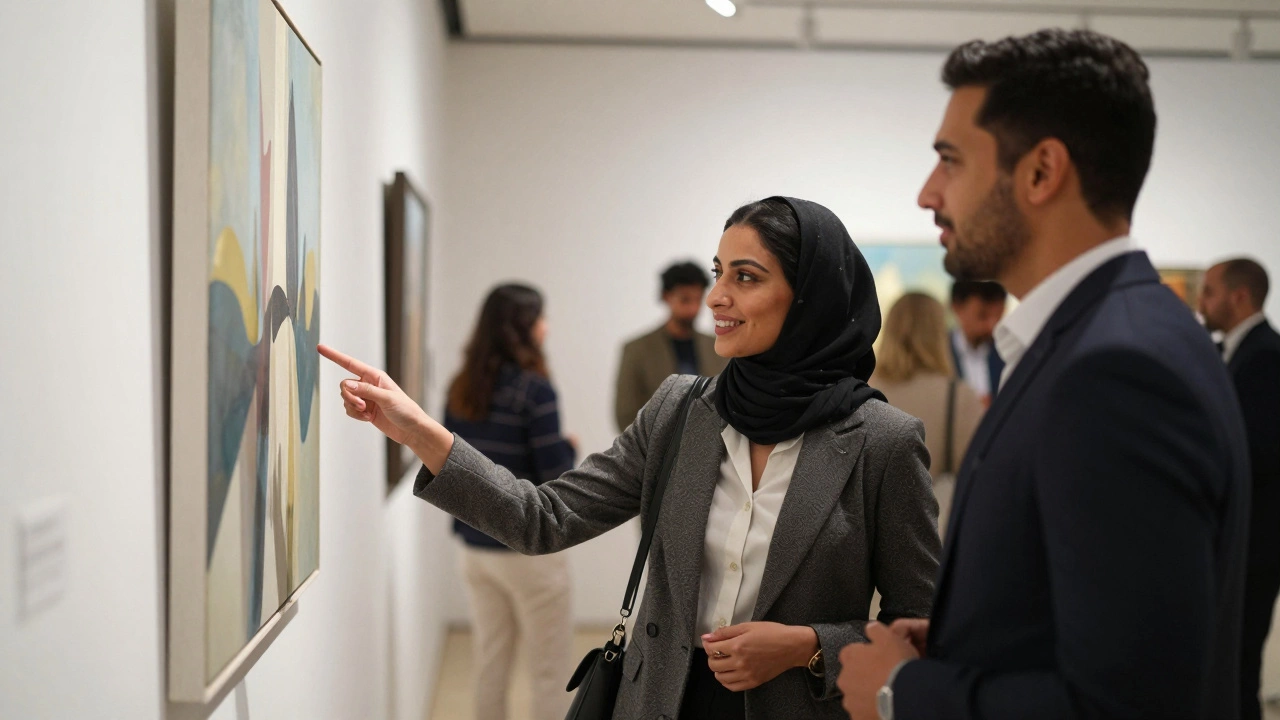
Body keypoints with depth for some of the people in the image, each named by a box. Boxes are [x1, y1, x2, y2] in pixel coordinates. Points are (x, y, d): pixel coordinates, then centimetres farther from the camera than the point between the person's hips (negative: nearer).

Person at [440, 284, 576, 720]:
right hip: (529, 548, -7)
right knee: (551, 672, 5)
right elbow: (556, 477, -17)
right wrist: (568, 448, 2)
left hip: (475, 546, 7)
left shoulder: (461, 388, 3)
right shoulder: (534, 389, -16)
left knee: (490, 664, 15)